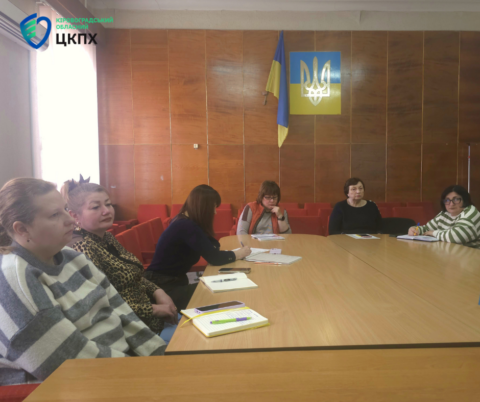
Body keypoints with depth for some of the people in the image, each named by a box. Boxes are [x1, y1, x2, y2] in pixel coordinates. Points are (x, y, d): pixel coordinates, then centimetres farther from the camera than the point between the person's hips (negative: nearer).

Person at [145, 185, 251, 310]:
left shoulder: (184, 221, 6)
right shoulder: (186, 226, -24)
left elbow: (213, 246, 10)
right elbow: (214, 258, -24)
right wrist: (239, 254, -9)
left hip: (174, 281, 9)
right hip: (162, 287, -9)